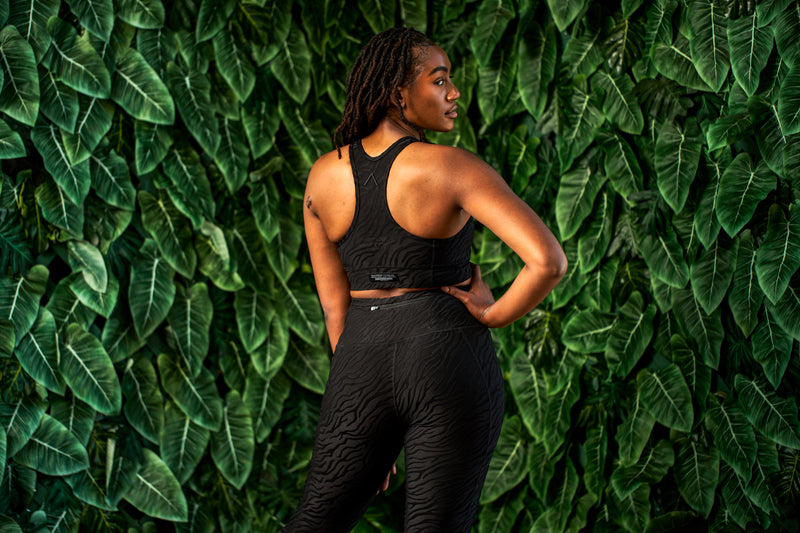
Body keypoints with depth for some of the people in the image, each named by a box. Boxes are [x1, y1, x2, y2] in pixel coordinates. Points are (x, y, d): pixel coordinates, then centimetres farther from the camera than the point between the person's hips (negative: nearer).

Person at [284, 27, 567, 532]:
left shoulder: (323, 176, 4)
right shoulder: (454, 168, -11)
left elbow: (335, 305, 8)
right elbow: (549, 260, -21)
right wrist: (494, 315, -3)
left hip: (365, 362, 4)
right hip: (451, 364, -3)